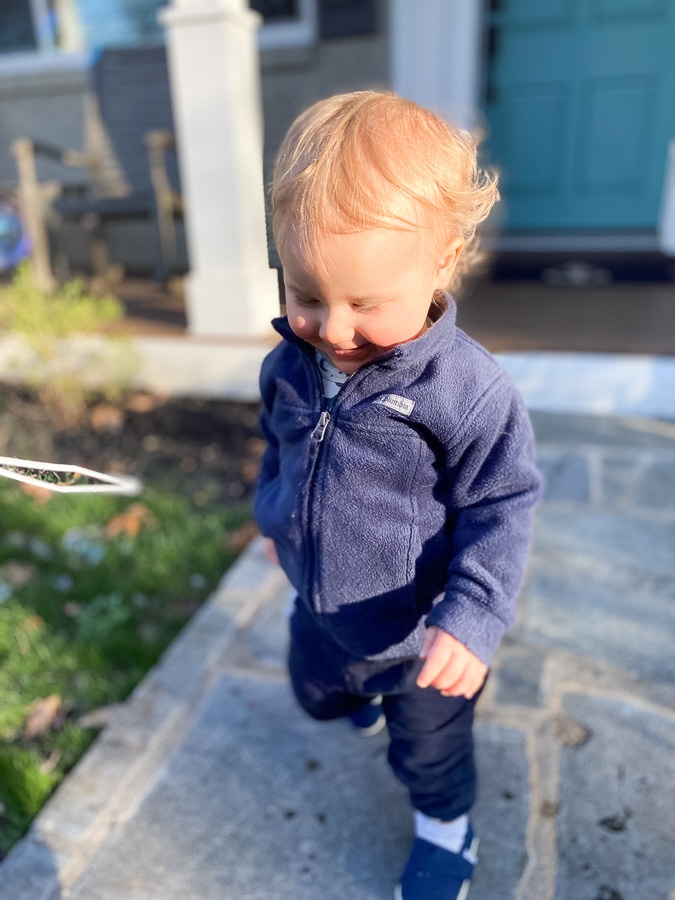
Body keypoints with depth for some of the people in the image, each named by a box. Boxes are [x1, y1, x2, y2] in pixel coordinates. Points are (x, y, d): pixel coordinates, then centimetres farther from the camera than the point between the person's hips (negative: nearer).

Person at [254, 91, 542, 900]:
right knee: (315, 693, 34)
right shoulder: (289, 365, -12)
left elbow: (499, 509, -21)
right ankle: (363, 692, 69)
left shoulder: (468, 390, -30)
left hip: (421, 635, -4)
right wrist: (273, 514, 19)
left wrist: (472, 616, -29)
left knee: (429, 751, 22)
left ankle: (444, 829, 56)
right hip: (321, 613, 5)